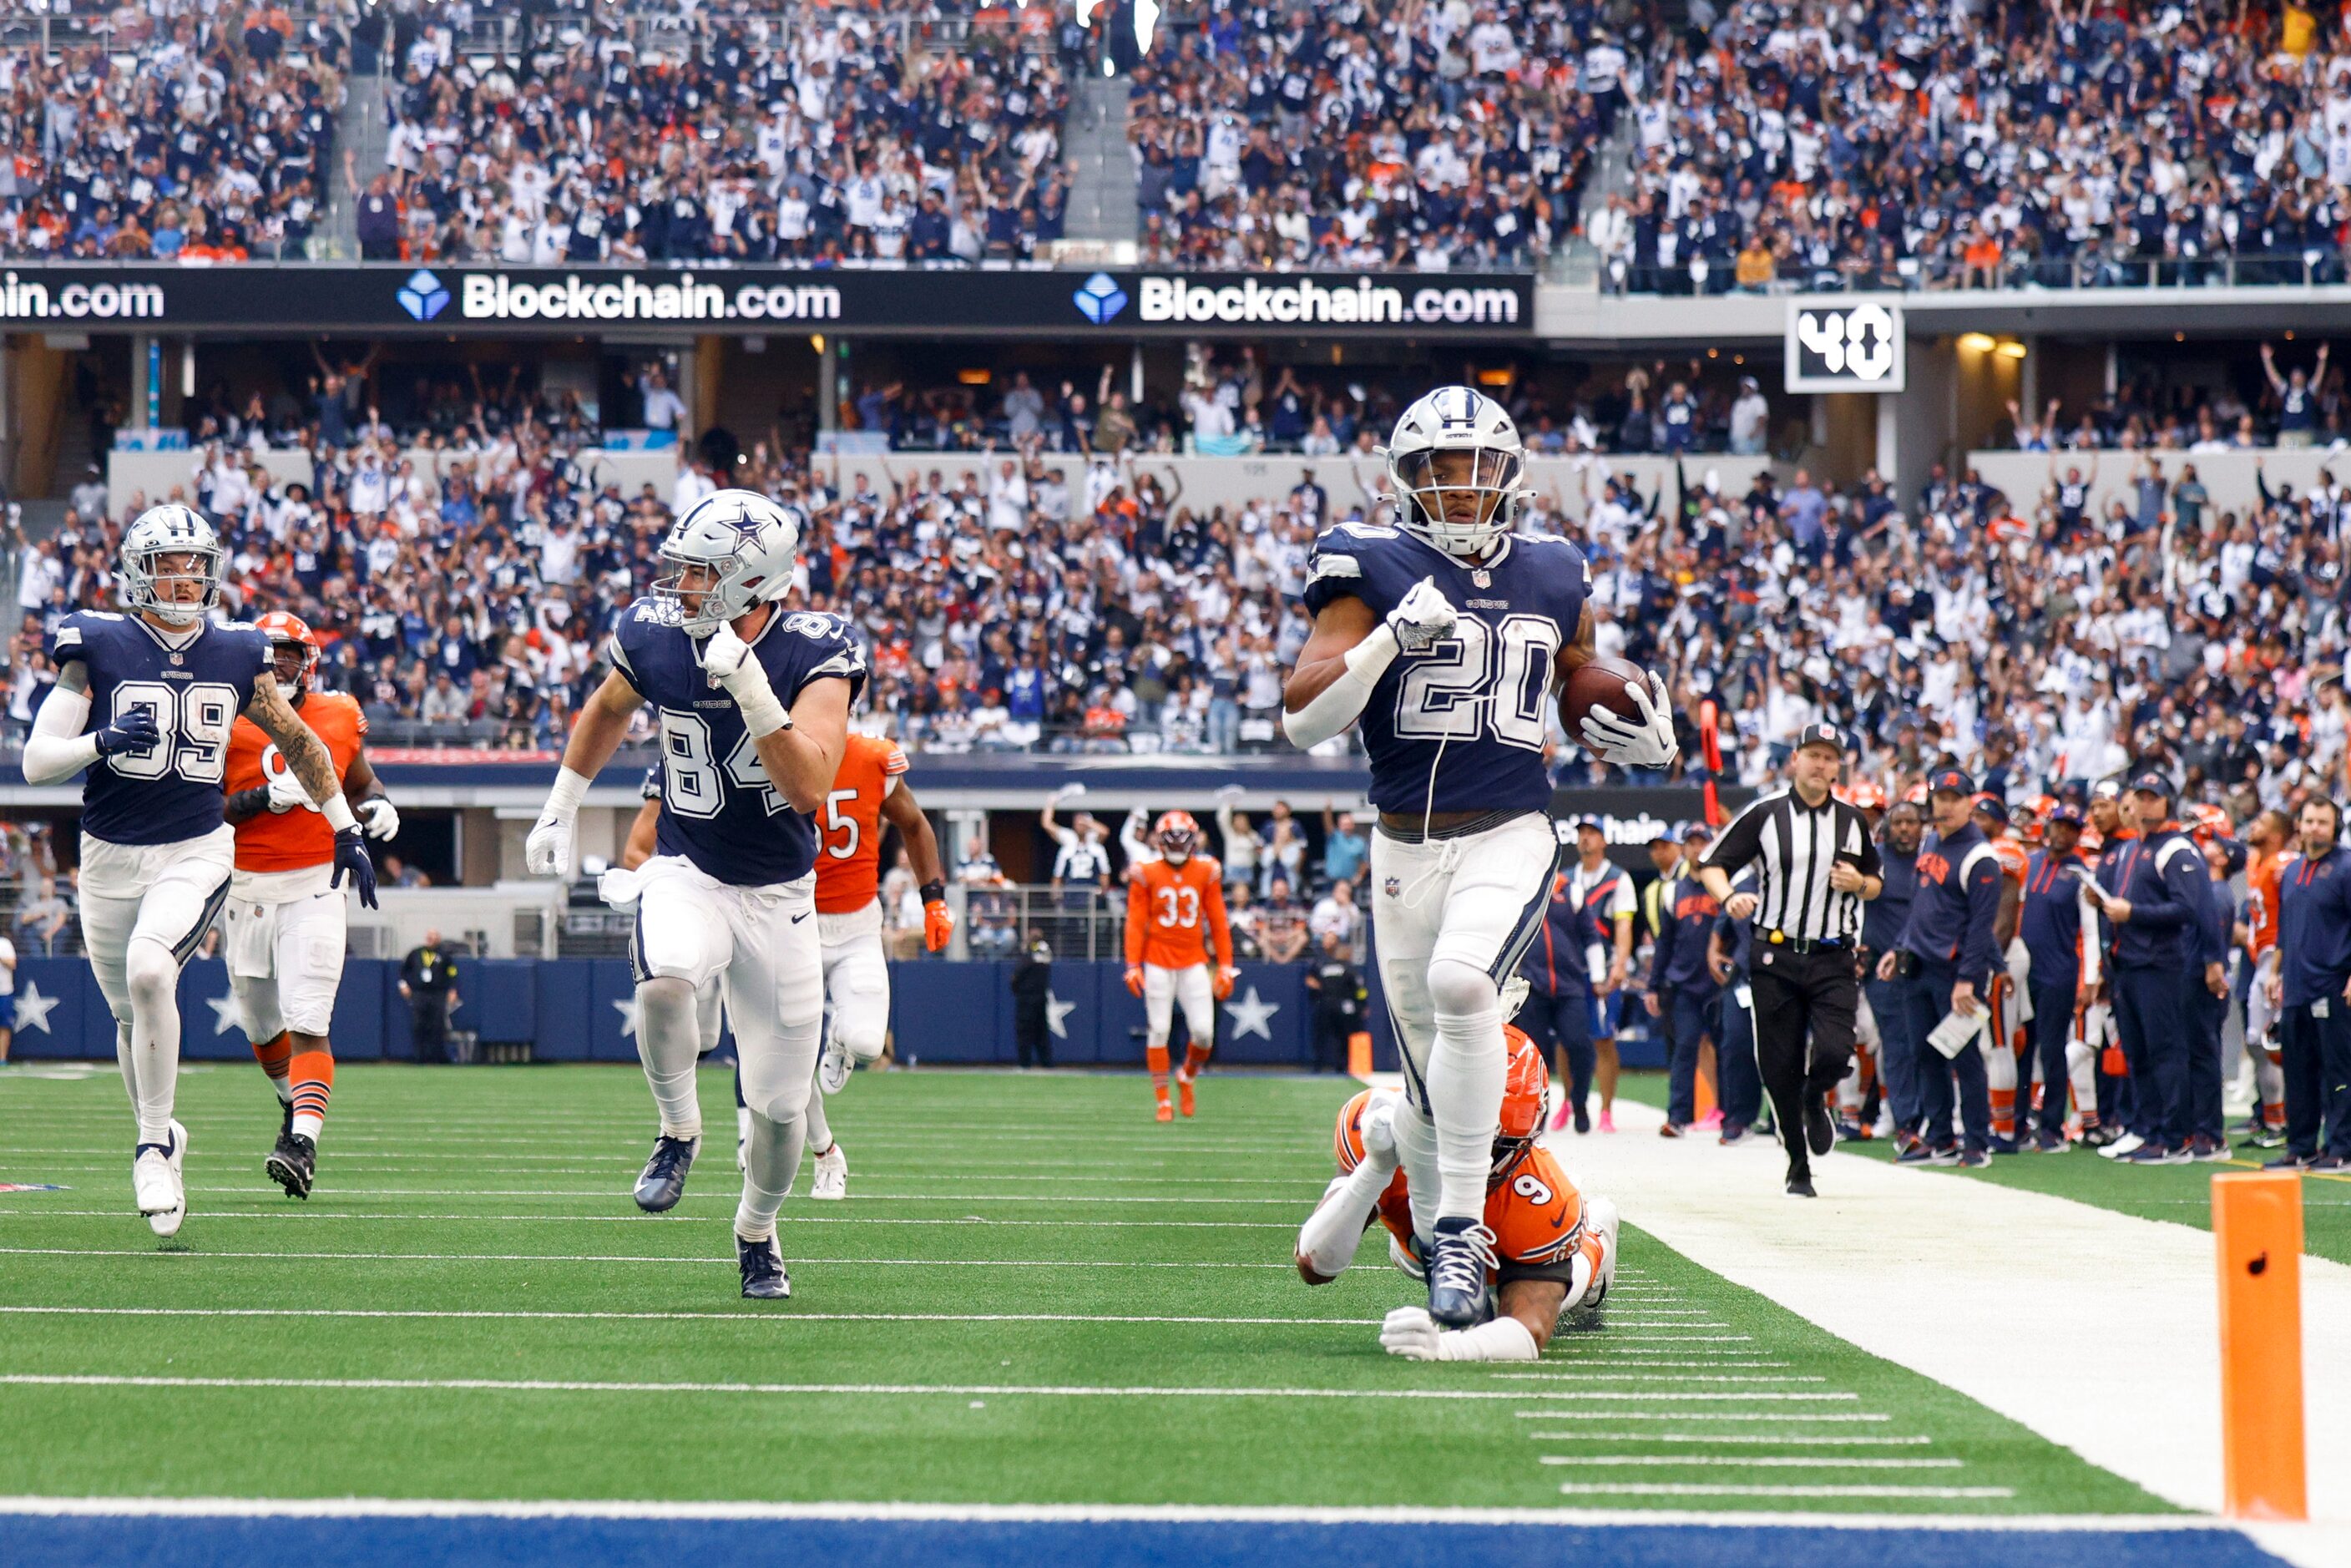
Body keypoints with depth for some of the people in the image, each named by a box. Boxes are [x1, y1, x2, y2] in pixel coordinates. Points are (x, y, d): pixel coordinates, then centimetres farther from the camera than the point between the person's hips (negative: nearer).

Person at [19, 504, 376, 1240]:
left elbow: (299, 743, 15)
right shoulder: (99, 647, -7)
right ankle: (159, 1134, 35)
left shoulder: (236, 655, 1)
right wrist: (104, 741, -30)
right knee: (131, 1015, 10)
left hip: (196, 852, -1)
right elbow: (37, 759, -11)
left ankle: (154, 1143, -13)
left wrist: (347, 831, 17)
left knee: (149, 969, -26)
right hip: (110, 855, 1)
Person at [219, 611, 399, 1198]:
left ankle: (303, 1142, -26)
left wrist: (378, 806, 2)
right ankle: (296, 1103, 44)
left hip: (314, 889, -1)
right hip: (247, 890, 1)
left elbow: (361, 782, 24)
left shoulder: (340, 718, 5)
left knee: (306, 1026, -16)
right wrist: (267, 799, -21)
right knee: (261, 1024, 16)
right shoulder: (229, 724, -3)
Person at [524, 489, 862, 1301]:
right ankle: (678, 1129, -6)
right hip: (688, 875, 1)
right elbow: (607, 711, 16)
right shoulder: (656, 636, -8)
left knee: (780, 1104, 3)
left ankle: (757, 1234, 33)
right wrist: (560, 807, 17)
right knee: (663, 982, -35)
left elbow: (808, 787, -29)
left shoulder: (816, 654, -16)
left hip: (780, 895, -1)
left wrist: (750, 688, -37)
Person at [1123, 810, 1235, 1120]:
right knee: (1158, 1030, -1)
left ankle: (1187, 1076, 24)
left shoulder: (1206, 873, 2)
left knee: (1203, 1031, -6)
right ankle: (1162, 1100, 9)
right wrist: (1133, 966, -8)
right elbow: (1135, 923, -1)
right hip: (1158, 963, -1)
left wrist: (1225, 966, 3)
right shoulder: (1147, 874, -2)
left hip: (1194, 963, 1)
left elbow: (1218, 922, 6)